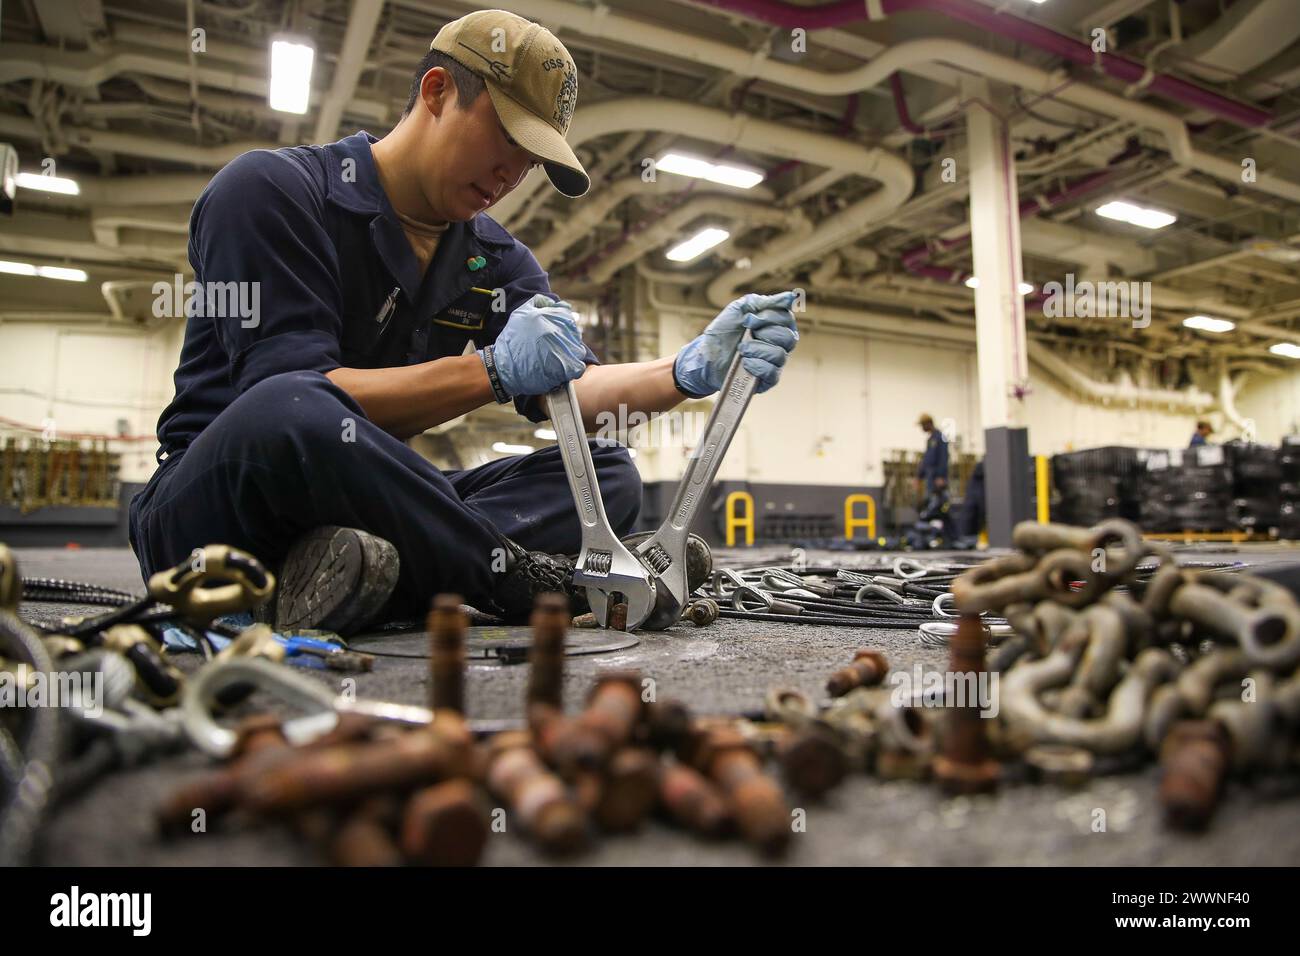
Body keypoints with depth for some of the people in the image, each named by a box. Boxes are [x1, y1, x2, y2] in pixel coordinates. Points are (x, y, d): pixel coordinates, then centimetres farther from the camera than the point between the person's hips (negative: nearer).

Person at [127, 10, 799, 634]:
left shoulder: (497, 261, 11)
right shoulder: (271, 191, -8)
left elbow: (569, 391, -2)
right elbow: (291, 404, -20)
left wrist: (689, 371, -20)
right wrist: (491, 371, -28)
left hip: (365, 504, 6)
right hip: (208, 499, -6)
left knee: (609, 475, -7)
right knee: (287, 415, -40)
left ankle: (381, 567, -29)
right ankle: (530, 579, -22)